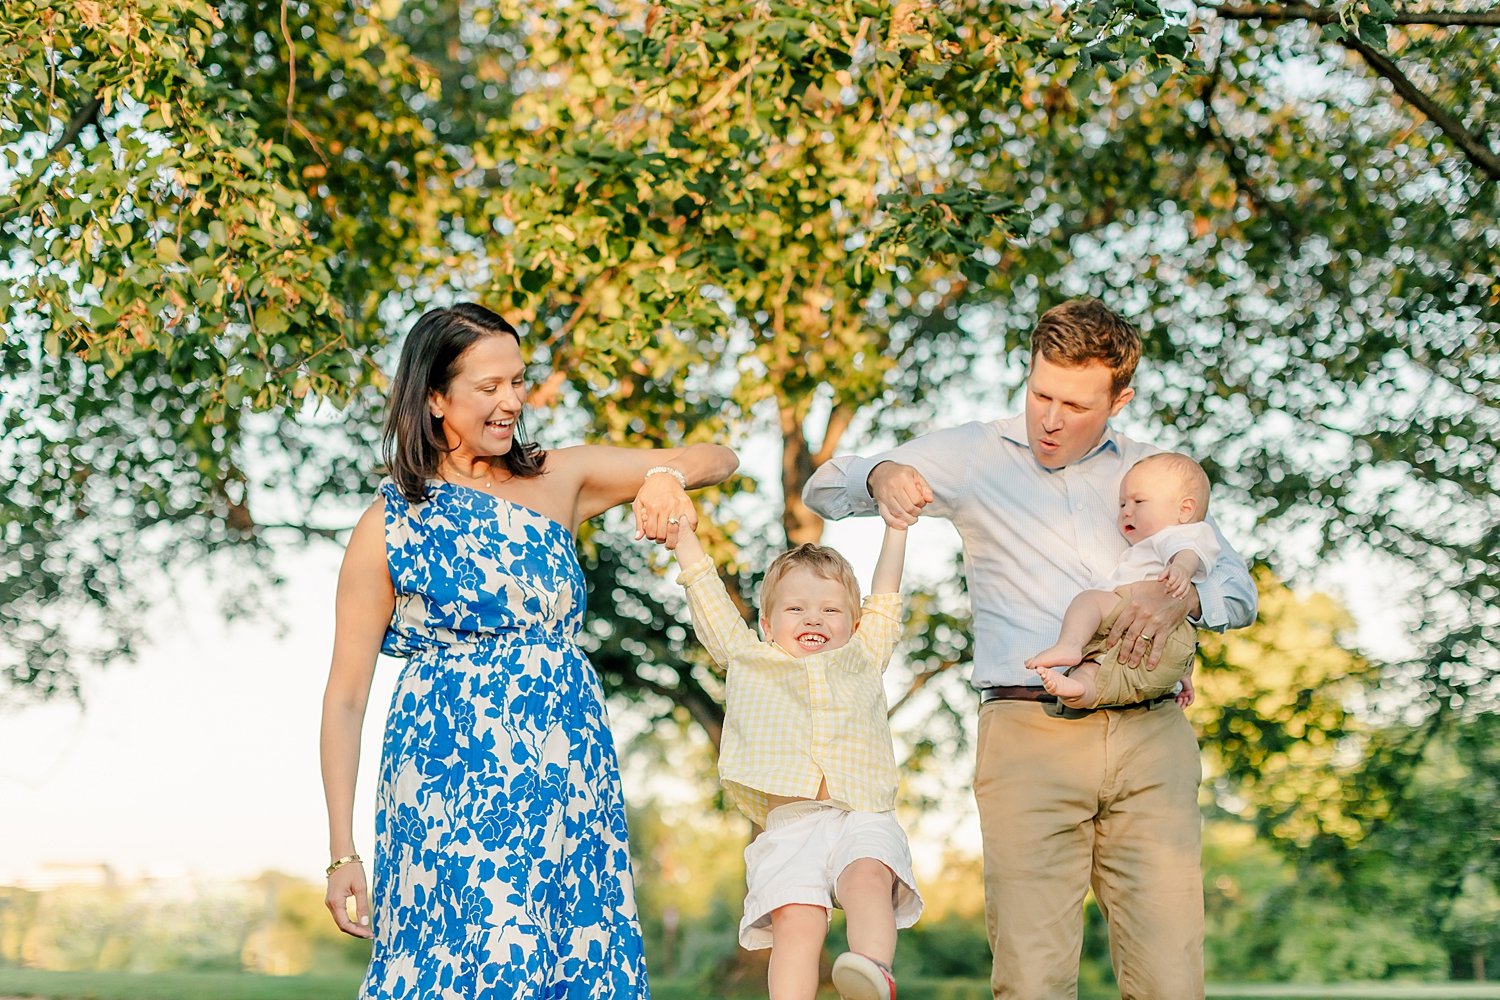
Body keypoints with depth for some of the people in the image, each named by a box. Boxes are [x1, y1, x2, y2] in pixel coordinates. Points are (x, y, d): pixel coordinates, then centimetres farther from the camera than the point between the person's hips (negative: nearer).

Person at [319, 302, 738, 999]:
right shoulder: (389, 526, -1)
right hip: (451, 776, -4)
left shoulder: (559, 479, 9)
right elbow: (345, 696, 0)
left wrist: (665, 476, -11)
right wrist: (342, 854, -4)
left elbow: (718, 458, 13)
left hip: (570, 764, 4)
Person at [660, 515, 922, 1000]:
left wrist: (898, 524, 39)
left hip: (864, 817, 0)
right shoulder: (750, 661, 26)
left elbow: (885, 596, 35)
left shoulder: (862, 658, 28)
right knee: (796, 920, -22)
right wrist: (679, 527, 33)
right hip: (790, 824, 0)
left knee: (868, 876, -32)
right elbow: (709, 598, 30)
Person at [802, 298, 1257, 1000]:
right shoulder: (973, 456, 14)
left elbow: (1239, 589, 15)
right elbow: (824, 489, 15)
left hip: (1151, 736, 2)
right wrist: (879, 475, -10)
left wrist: (1182, 595, -9)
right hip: (1028, 733, -2)